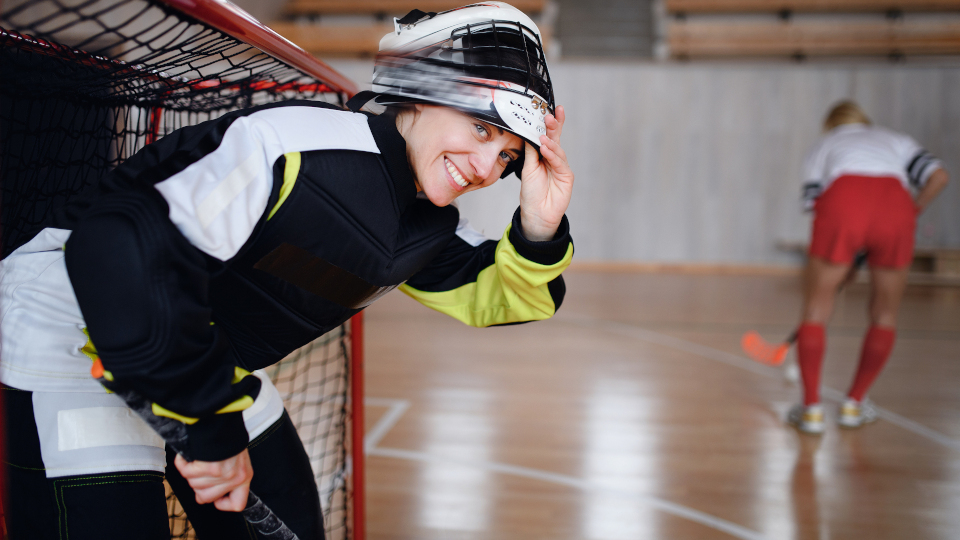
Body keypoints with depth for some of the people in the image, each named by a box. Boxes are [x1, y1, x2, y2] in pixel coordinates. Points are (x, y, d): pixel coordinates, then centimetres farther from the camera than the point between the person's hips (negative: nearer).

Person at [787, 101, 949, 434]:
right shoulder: (897, 141, 36)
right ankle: (854, 405, 24)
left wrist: (838, 273, 31)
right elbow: (938, 176, 15)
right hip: (895, 205, 1)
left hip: (842, 200, -1)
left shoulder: (822, 146, 34)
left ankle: (811, 409, 9)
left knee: (816, 311, 12)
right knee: (885, 315, 19)